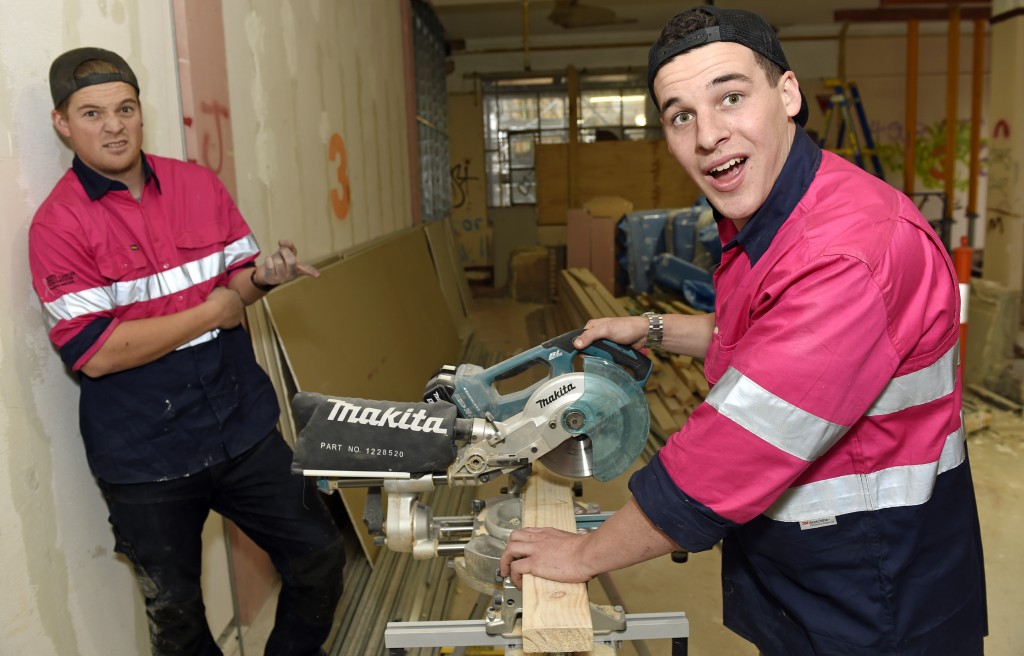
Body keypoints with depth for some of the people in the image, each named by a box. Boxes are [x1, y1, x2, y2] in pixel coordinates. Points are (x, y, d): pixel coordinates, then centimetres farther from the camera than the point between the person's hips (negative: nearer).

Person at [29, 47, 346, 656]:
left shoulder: (200, 184, 1)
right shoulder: (58, 224, -11)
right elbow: (93, 353, -18)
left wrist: (262, 276, -15)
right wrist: (209, 313, -15)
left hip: (245, 427, 4)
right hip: (146, 457, -3)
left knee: (321, 558, 10)